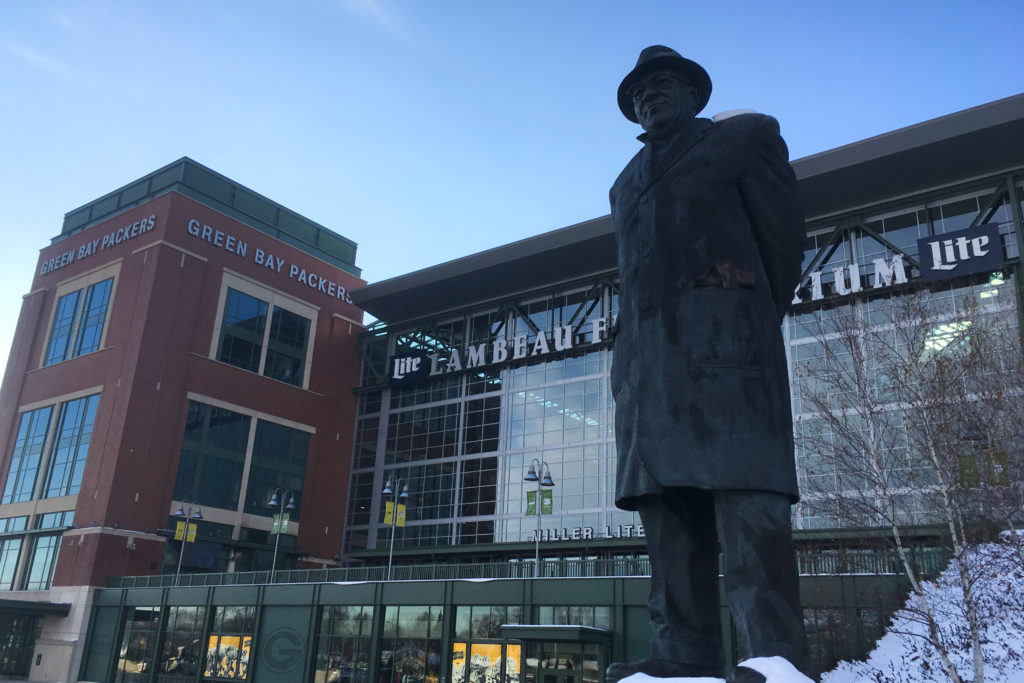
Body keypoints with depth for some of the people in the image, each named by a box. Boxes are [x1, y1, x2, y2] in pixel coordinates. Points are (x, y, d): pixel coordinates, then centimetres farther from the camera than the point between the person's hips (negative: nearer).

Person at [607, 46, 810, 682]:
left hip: (724, 341, -5)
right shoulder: (627, 184, 32)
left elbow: (785, 233, 11)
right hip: (645, 354, 6)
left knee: (744, 497, -18)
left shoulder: (745, 135, 18)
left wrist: (750, 321, 8)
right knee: (667, 504, -4)